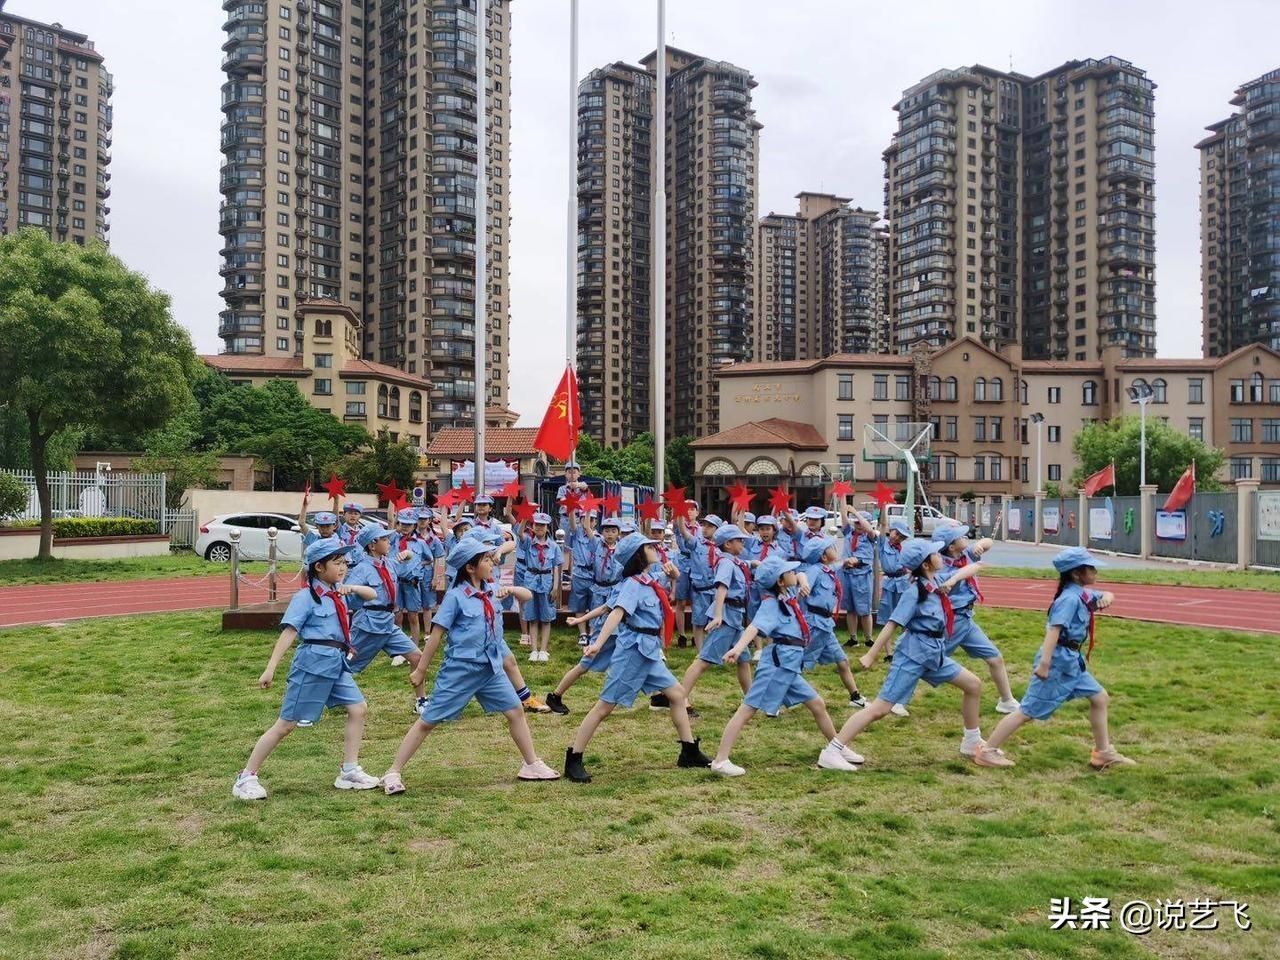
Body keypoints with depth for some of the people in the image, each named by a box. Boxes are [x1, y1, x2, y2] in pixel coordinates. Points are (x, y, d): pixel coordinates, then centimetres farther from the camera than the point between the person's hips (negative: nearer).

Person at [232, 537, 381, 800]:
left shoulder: (338, 591, 11)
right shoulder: (306, 596, -10)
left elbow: (372, 595, 18)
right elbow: (289, 632, -16)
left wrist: (354, 588, -4)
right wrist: (270, 668, -22)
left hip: (337, 662, 7)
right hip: (313, 662, -7)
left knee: (358, 709, 5)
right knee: (287, 724, -2)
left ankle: (349, 773, 15)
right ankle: (246, 778, 9)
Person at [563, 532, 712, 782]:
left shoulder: (648, 583, 13)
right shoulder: (632, 584, -14)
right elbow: (617, 613, -31)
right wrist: (598, 644, -42)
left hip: (650, 653, 9)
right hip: (632, 651, -9)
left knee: (677, 693, 12)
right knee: (605, 706, -6)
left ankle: (689, 754, 22)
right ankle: (573, 761, 0)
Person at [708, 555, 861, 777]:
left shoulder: (788, 594, 11)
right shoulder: (771, 604, -13)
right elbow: (755, 626, -32)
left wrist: (803, 581, 12)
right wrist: (738, 648, -48)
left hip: (790, 666, 9)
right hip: (778, 661, -9)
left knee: (817, 705, 19)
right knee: (748, 709, -10)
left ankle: (838, 750, 36)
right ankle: (720, 761, -11)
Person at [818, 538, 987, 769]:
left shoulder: (938, 581, 6)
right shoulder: (915, 591, -15)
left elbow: (973, 568, 15)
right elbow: (892, 624, -19)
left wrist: (954, 579, -6)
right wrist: (871, 655, -21)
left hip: (936, 654, 8)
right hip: (913, 655, -8)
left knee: (974, 685, 15)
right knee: (880, 708, -14)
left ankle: (972, 744, 32)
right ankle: (830, 752, -16)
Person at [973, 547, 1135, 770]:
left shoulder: (1084, 594, 10)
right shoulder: (1070, 598, -18)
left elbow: (1105, 596, 27)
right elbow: (1054, 628, -28)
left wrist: (1106, 597, 1)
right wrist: (1044, 661, -38)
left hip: (1072, 661, 10)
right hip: (1057, 661, -10)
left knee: (1099, 698, 15)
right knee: (1029, 711, -6)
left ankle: (1103, 753, 28)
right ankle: (987, 752, -2)